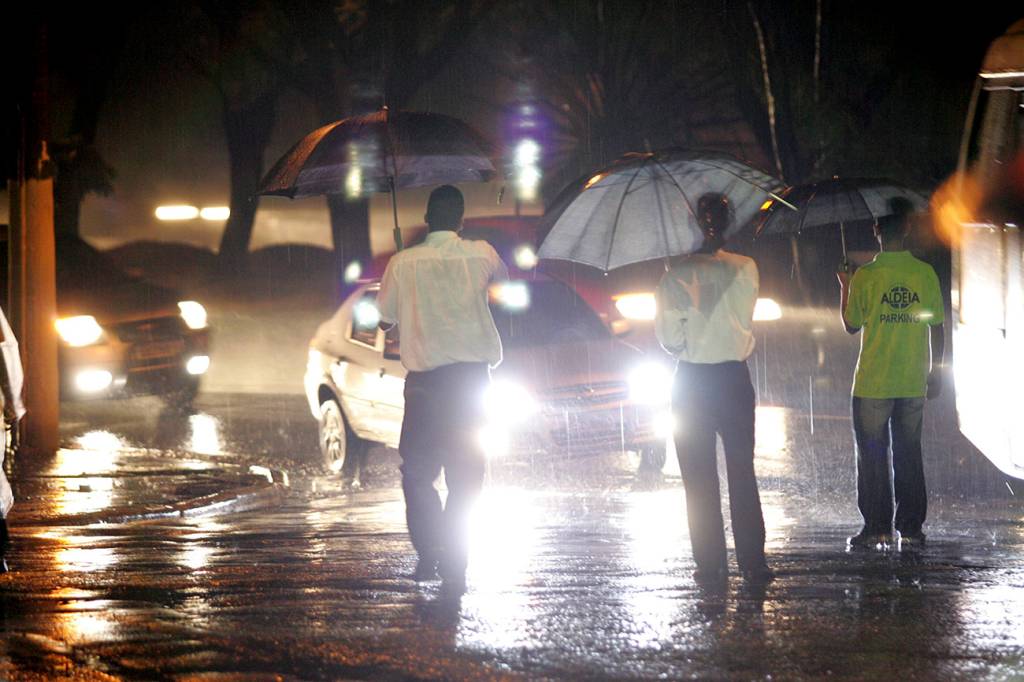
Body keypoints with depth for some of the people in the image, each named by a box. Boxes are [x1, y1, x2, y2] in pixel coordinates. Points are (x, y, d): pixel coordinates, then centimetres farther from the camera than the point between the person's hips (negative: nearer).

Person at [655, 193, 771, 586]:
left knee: (700, 479, 6)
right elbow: (745, 320, 1)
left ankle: (710, 564, 5)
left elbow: (667, 334, -8)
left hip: (692, 381, -1)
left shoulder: (678, 273, -8)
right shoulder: (745, 269, -7)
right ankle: (752, 563, 3)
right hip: (734, 377, 1)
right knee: (742, 473, 7)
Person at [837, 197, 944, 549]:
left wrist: (844, 287, 14)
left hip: (872, 384, -3)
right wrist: (935, 370, 11)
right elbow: (936, 327, 2)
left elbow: (852, 325, 0)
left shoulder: (865, 276, -9)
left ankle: (877, 527, 3)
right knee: (909, 454, 11)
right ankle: (911, 527, 11)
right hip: (913, 384, 3)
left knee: (872, 456, 5)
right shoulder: (925, 273, -1)